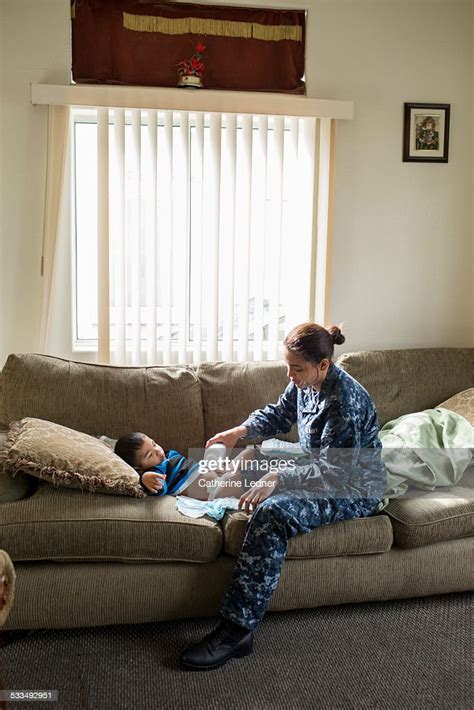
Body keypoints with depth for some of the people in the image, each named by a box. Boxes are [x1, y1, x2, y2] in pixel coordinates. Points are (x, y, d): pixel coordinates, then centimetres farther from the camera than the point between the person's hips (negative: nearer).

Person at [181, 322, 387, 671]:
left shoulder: (345, 399, -27)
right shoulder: (304, 383, 0)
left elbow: (335, 471, -29)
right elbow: (278, 415, 17)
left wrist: (278, 479, -37)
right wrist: (240, 430, -1)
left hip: (355, 490, -10)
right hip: (320, 469, 11)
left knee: (273, 512, -31)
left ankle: (236, 630, -27)